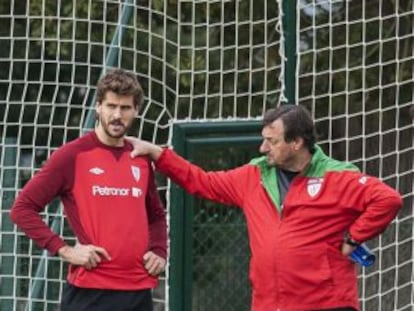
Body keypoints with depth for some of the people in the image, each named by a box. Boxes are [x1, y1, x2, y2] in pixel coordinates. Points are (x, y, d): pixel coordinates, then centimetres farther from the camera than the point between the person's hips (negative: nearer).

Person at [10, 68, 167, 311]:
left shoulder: (142, 159, 12)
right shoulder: (73, 155, -5)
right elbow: (22, 208, -5)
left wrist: (159, 252, 11)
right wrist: (64, 250, -12)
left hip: (139, 290, 6)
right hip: (90, 291, -5)